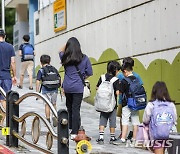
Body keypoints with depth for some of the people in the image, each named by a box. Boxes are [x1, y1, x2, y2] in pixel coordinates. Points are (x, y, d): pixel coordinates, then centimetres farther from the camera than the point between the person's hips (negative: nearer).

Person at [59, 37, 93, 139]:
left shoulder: (64, 58, 0)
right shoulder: (84, 58, -6)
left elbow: (61, 51, 25)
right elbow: (89, 73, 1)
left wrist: (67, 44, 18)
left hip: (67, 87, 3)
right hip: (78, 87, -3)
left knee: (69, 107, 18)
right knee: (76, 109, -2)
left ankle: (70, 127, 28)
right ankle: (74, 132, -3)